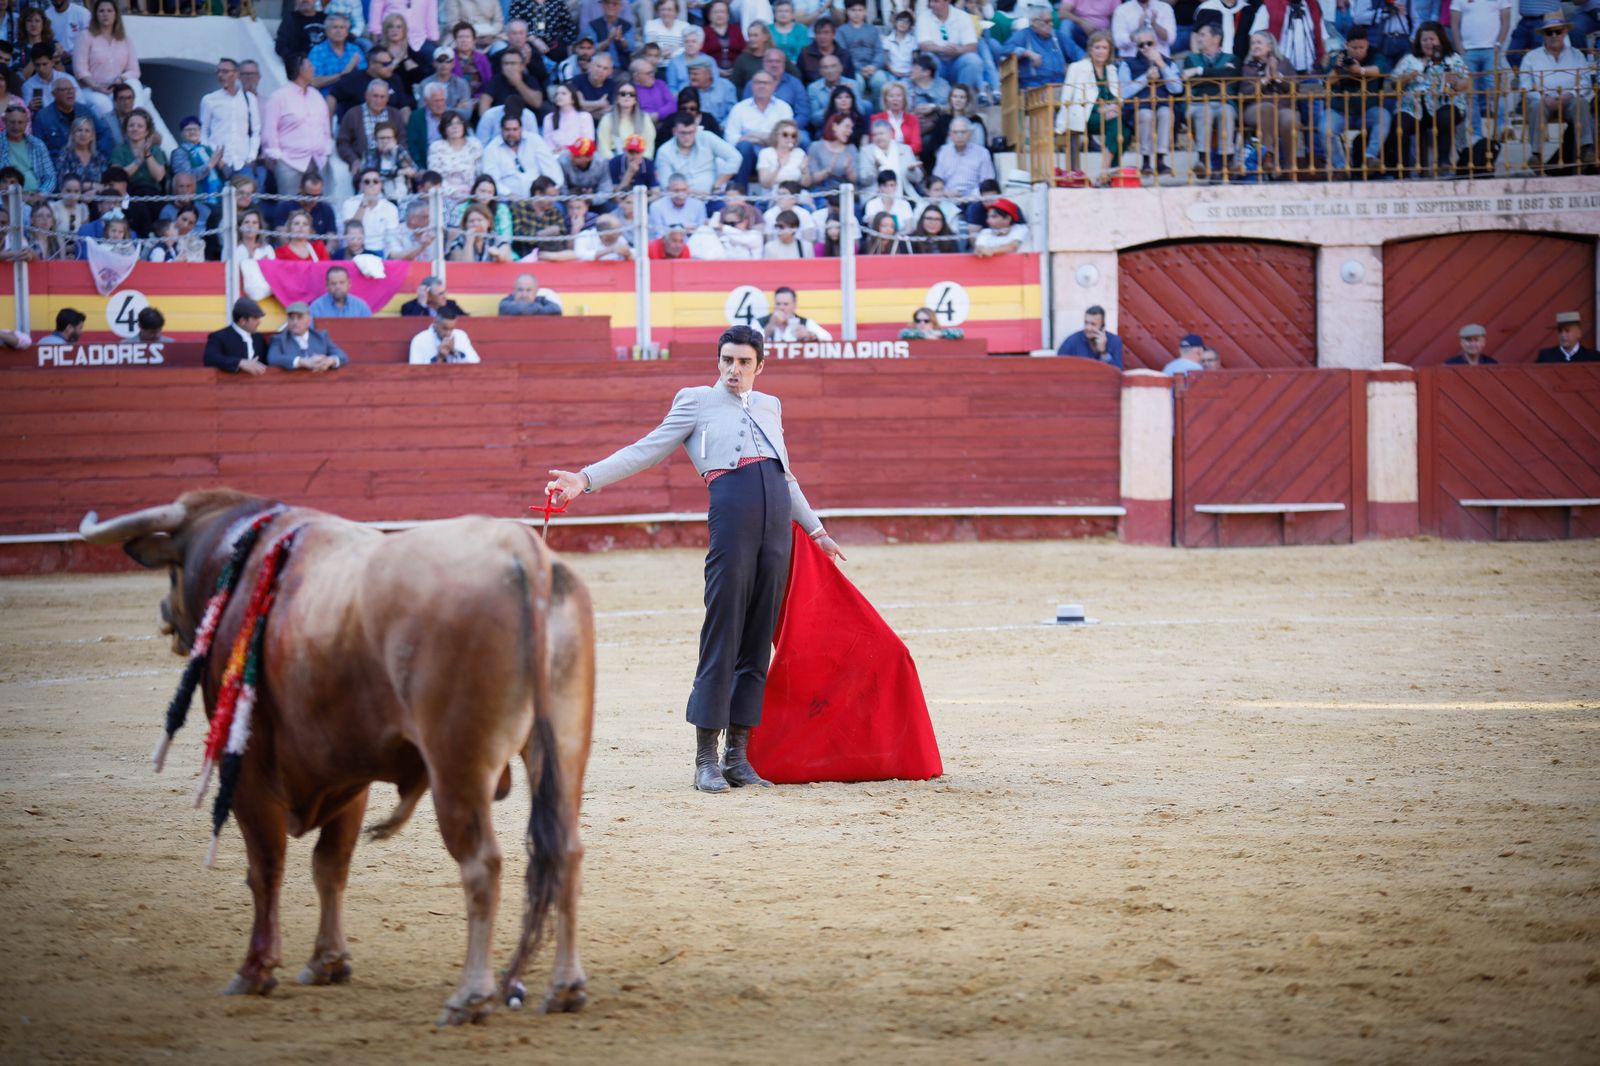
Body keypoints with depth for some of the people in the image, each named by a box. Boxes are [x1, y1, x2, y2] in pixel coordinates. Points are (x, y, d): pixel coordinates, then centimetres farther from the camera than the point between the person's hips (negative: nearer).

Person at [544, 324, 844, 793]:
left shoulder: (769, 406, 25)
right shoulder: (697, 402, 12)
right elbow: (646, 451, 5)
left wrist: (816, 530, 36)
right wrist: (586, 479, -6)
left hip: (778, 515, 5)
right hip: (731, 504, -5)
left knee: (759, 637, 4)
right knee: (722, 632, -8)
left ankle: (738, 754, 7)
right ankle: (706, 758, -6)